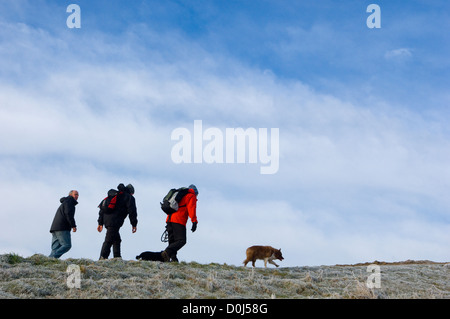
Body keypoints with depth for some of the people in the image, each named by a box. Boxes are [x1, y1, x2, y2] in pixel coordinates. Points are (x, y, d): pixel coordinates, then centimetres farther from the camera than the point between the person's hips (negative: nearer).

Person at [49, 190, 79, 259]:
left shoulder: (64, 203, 33)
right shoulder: (69, 201, 1)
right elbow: (69, 214, -14)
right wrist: (73, 225, -17)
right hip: (62, 229, -10)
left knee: (55, 248, 2)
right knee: (67, 245, -16)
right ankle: (52, 257, -27)